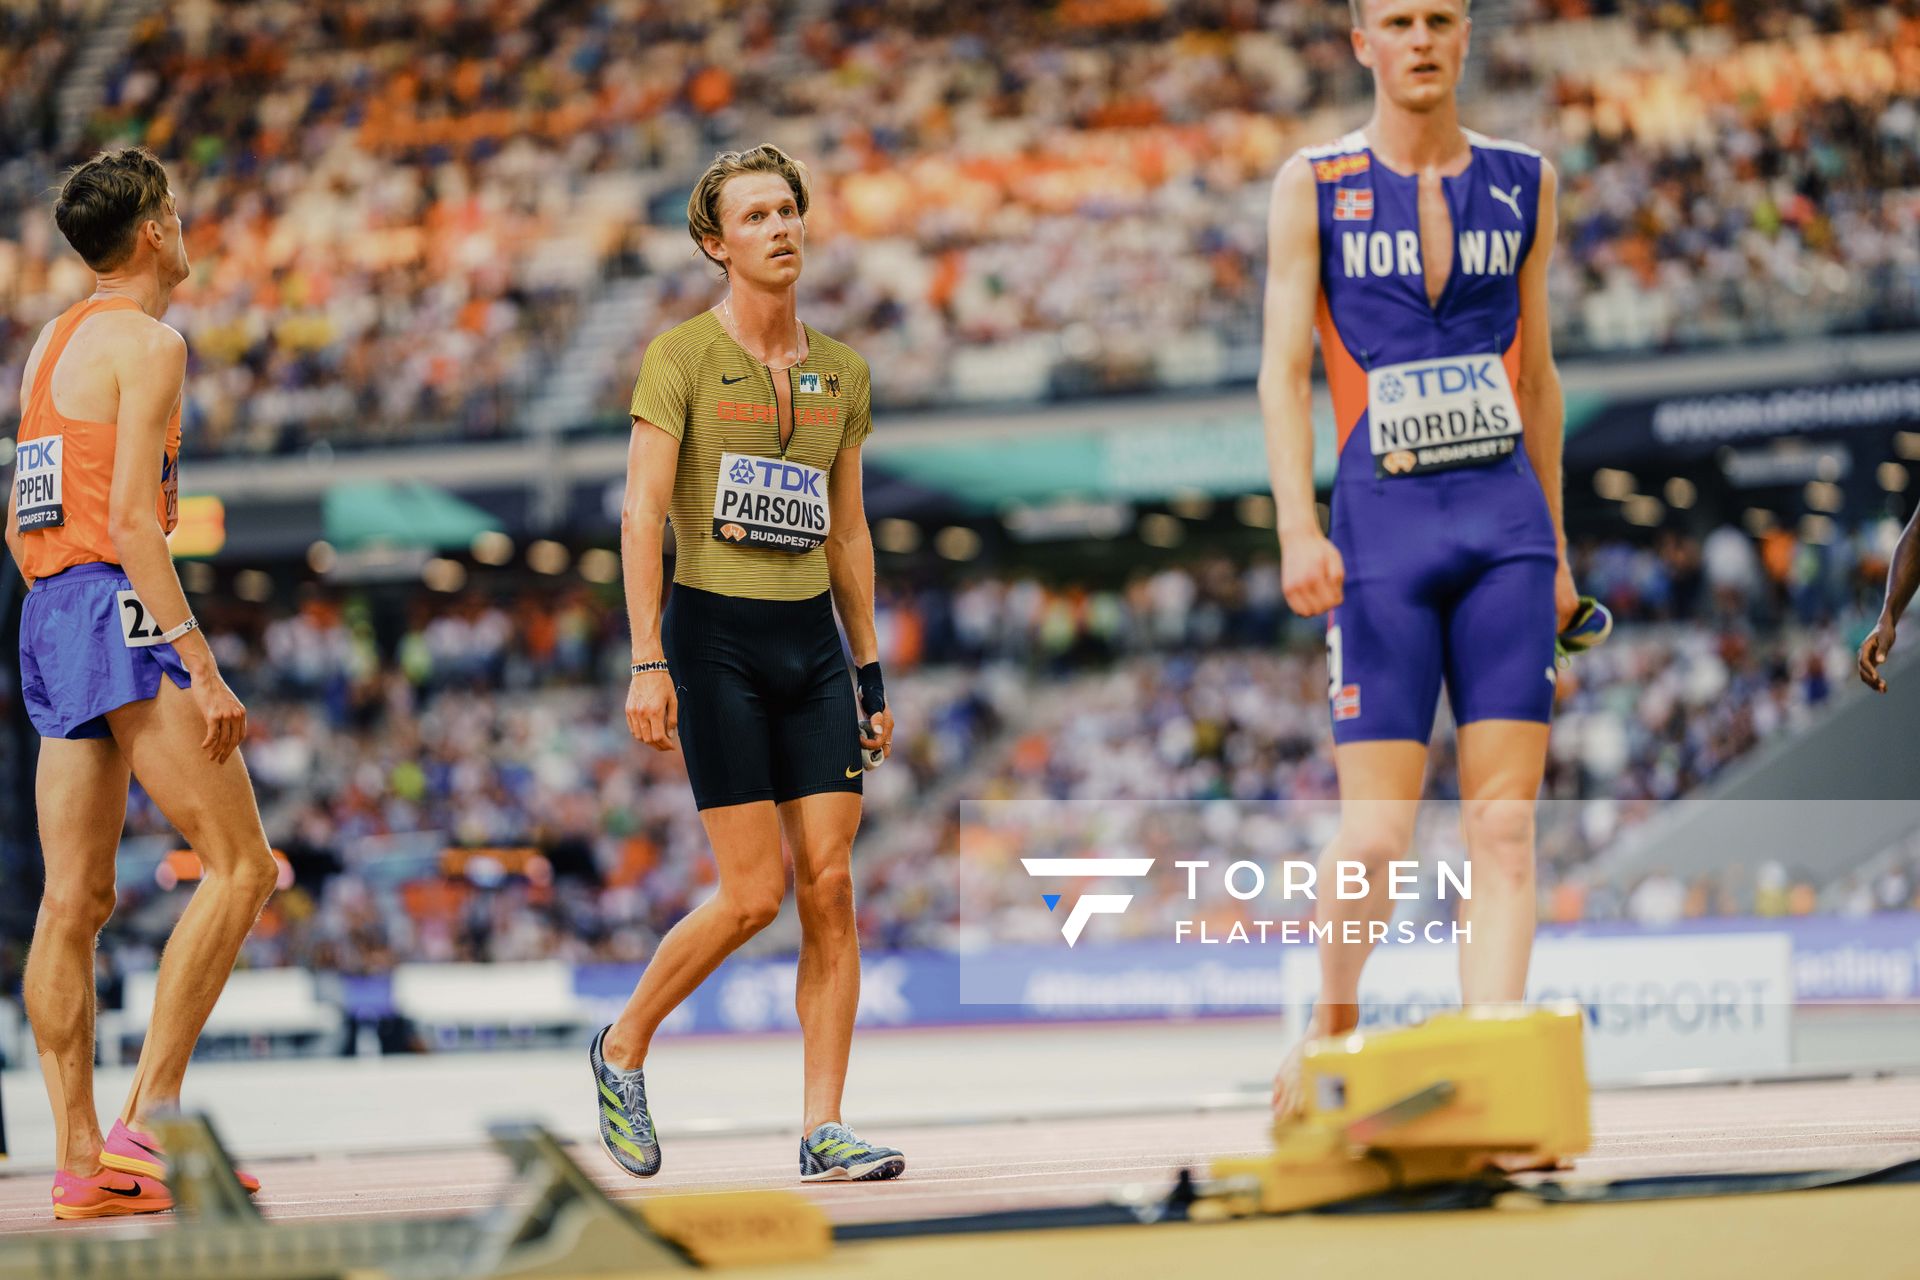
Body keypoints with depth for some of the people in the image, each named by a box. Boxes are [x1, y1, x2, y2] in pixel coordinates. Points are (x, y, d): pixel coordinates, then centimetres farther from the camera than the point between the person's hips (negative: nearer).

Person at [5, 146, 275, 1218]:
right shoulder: (147, 341, -7)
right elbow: (128, 518, -17)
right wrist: (200, 667, -20)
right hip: (120, 608, -9)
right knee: (240, 864, -8)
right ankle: (147, 1120, -14)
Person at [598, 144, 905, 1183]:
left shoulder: (841, 372, 12)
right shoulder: (680, 357, -4)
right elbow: (641, 512, -9)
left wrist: (871, 673, 16)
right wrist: (647, 662, -17)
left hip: (813, 636, 5)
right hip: (716, 635, -5)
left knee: (830, 883, -3)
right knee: (754, 893, -9)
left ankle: (823, 1128, 0)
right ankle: (623, 1048, 15)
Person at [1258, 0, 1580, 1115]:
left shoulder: (1525, 183, 12)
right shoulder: (1313, 186, 3)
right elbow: (1285, 367, -1)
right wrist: (1299, 531, -14)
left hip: (1506, 525, 3)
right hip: (1382, 530, -3)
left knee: (1507, 822, -5)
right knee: (1378, 832, -7)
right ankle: (1331, 1025, 17)